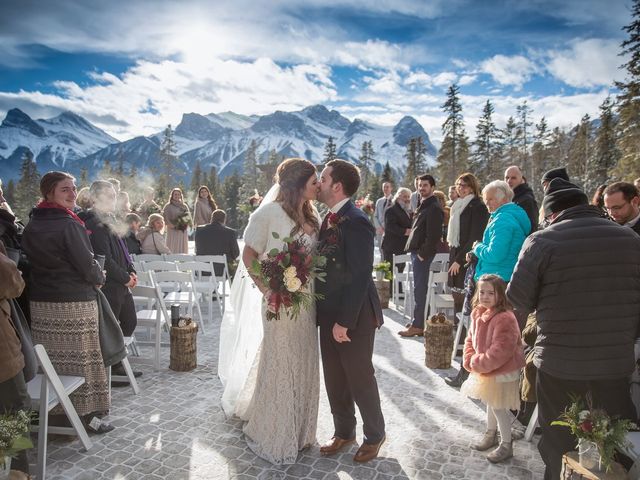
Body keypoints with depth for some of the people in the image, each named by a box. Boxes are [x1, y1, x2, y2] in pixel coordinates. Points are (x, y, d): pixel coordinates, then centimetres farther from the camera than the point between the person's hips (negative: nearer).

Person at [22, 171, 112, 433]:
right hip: (74, 303, -7)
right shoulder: (69, 225, -16)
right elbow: (87, 266, -15)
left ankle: (53, 409, 26)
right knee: (80, 360, 3)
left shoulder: (32, 225, 9)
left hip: (40, 301, 7)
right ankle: (85, 414, 12)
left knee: (51, 360, 13)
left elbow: (32, 260, 16)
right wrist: (99, 277, 5)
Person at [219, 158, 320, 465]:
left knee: (303, 365, 16)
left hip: (308, 300, 6)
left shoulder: (312, 215, 7)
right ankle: (273, 436, 28)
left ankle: (298, 429, 37)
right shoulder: (270, 213, -13)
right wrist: (267, 290, -17)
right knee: (280, 365, 6)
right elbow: (249, 255, -9)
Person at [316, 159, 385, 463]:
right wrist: (327, 315, 7)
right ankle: (343, 432, 39)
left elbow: (359, 277, -22)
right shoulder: (329, 219, 6)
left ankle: (374, 435, 34)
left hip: (353, 317, -8)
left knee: (360, 379, 11)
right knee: (334, 380, 18)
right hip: (329, 314, 8)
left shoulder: (356, 223, -20)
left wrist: (345, 322, -20)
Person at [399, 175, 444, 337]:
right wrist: (411, 247, 13)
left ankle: (418, 325, 0)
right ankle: (418, 321, 22)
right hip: (416, 252, 9)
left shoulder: (434, 208, -12)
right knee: (419, 288, 13)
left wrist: (423, 254, -18)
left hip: (423, 254, -9)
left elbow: (433, 235, -19)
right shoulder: (423, 205, 18)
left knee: (420, 289, -5)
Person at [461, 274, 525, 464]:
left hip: (502, 372, -8)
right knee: (490, 403, 25)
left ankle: (506, 445, 26)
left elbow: (500, 352, -28)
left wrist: (478, 363, -20)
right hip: (484, 370, 8)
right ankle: (490, 434, 45)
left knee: (499, 407, 5)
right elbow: (470, 339, 8)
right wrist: (469, 360, -6)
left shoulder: (505, 319, -27)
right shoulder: (478, 314, -1)